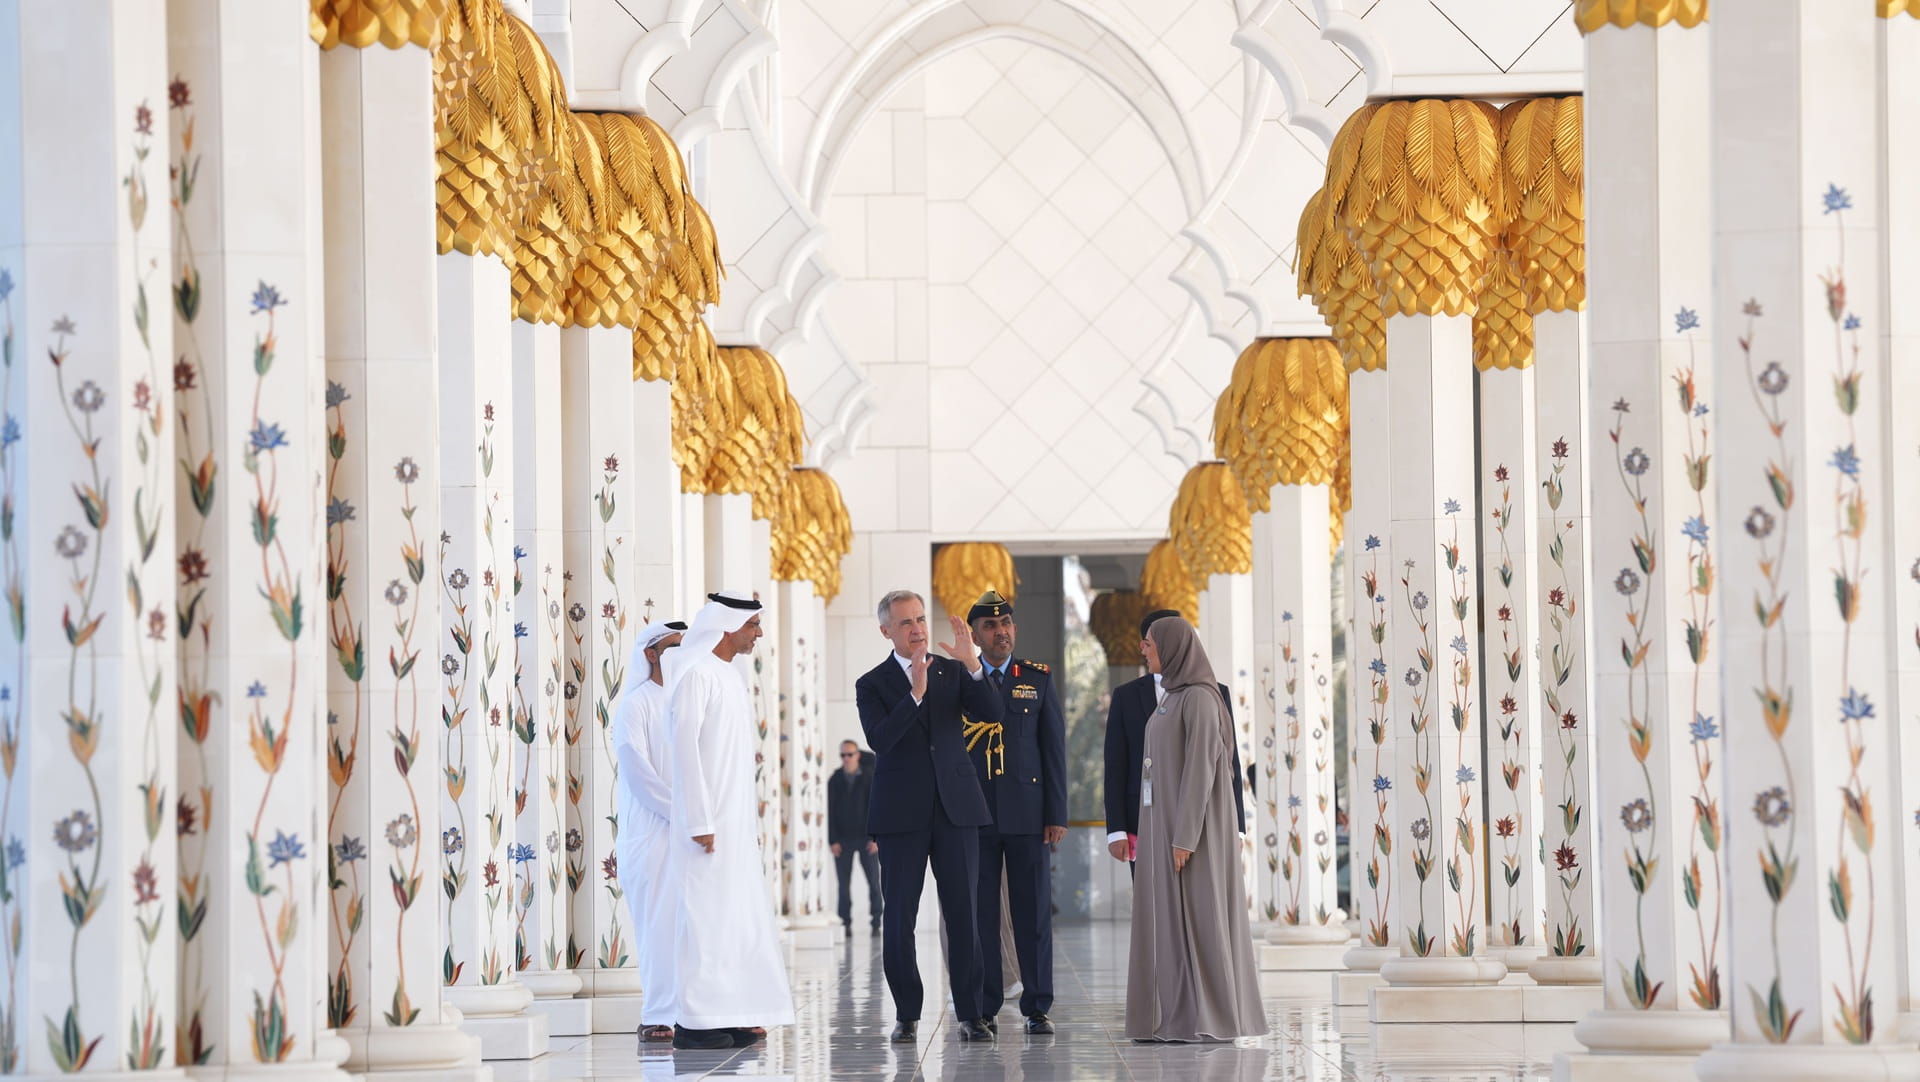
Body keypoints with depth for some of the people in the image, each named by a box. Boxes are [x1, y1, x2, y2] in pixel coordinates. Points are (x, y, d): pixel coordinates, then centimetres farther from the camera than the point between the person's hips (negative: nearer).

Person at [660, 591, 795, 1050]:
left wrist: (753, 819, 16)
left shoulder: (733, 677, 16)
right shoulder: (696, 674, -10)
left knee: (736, 916, 8)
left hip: (737, 821, 9)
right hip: (709, 822, -9)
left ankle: (729, 1019, 12)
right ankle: (694, 1022, -7)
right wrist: (700, 822, -19)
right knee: (704, 914, -9)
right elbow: (685, 746, -15)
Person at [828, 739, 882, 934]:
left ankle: (876, 919, -1)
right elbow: (831, 812, 5)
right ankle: (845, 922, 2)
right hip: (842, 839, 1)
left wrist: (875, 838, -8)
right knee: (844, 883, -1)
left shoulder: (869, 779, 3)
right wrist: (833, 840, -3)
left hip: (866, 838, -1)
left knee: (873, 881, -7)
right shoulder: (834, 780, 7)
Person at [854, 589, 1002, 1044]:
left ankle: (970, 1014, 2)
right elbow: (879, 739, -14)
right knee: (899, 917, 0)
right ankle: (907, 1015, 8)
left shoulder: (952, 672, 9)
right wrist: (916, 693, -25)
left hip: (956, 808, 1)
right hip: (901, 813, -1)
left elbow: (991, 714, -6)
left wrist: (973, 664, -19)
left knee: (963, 913, -1)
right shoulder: (872, 685, 2)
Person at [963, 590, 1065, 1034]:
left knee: (1034, 911, 1)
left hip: (1027, 810, 0)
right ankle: (983, 1009, 7)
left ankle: (1037, 1007, 7)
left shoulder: (1039, 680, 8)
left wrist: (1056, 814, -1)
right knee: (979, 914, 1)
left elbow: (1054, 749, 6)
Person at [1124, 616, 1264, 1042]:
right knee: (1169, 920, 8)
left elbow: (1200, 768, -19)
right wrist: (1161, 832, 19)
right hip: (1167, 822, 10)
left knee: (1197, 919, -7)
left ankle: (1210, 1020, -5)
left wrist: (1185, 836, -22)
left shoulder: (1200, 698, -15)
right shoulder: (1174, 698, 15)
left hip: (1190, 823, -10)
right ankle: (1177, 1018, 9)